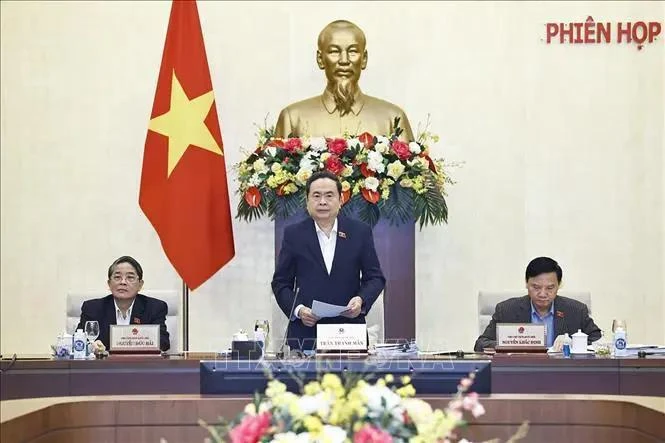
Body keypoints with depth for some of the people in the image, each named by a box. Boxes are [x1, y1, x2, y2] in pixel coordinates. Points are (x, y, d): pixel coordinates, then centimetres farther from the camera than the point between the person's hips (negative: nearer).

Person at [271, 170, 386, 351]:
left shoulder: (360, 232, 7)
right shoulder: (294, 234, 6)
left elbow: (375, 277, 8)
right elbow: (281, 282, 7)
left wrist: (361, 300, -12)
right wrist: (297, 309, -10)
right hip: (305, 333, 0)